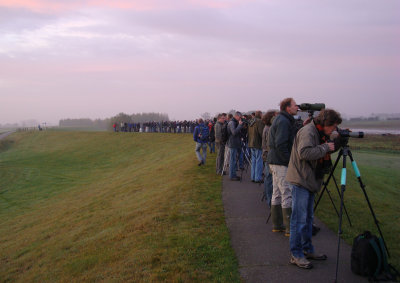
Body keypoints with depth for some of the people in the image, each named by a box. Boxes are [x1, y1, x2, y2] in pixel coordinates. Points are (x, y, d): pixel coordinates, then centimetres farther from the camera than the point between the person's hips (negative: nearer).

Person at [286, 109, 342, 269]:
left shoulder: (319, 133, 14)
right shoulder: (308, 131, -15)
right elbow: (304, 153, -29)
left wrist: (333, 145, 6)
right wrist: (325, 148, -20)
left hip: (309, 181, 10)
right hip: (301, 180, -10)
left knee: (308, 218, 17)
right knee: (299, 219, -6)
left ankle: (307, 250, 27)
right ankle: (296, 255, 2)